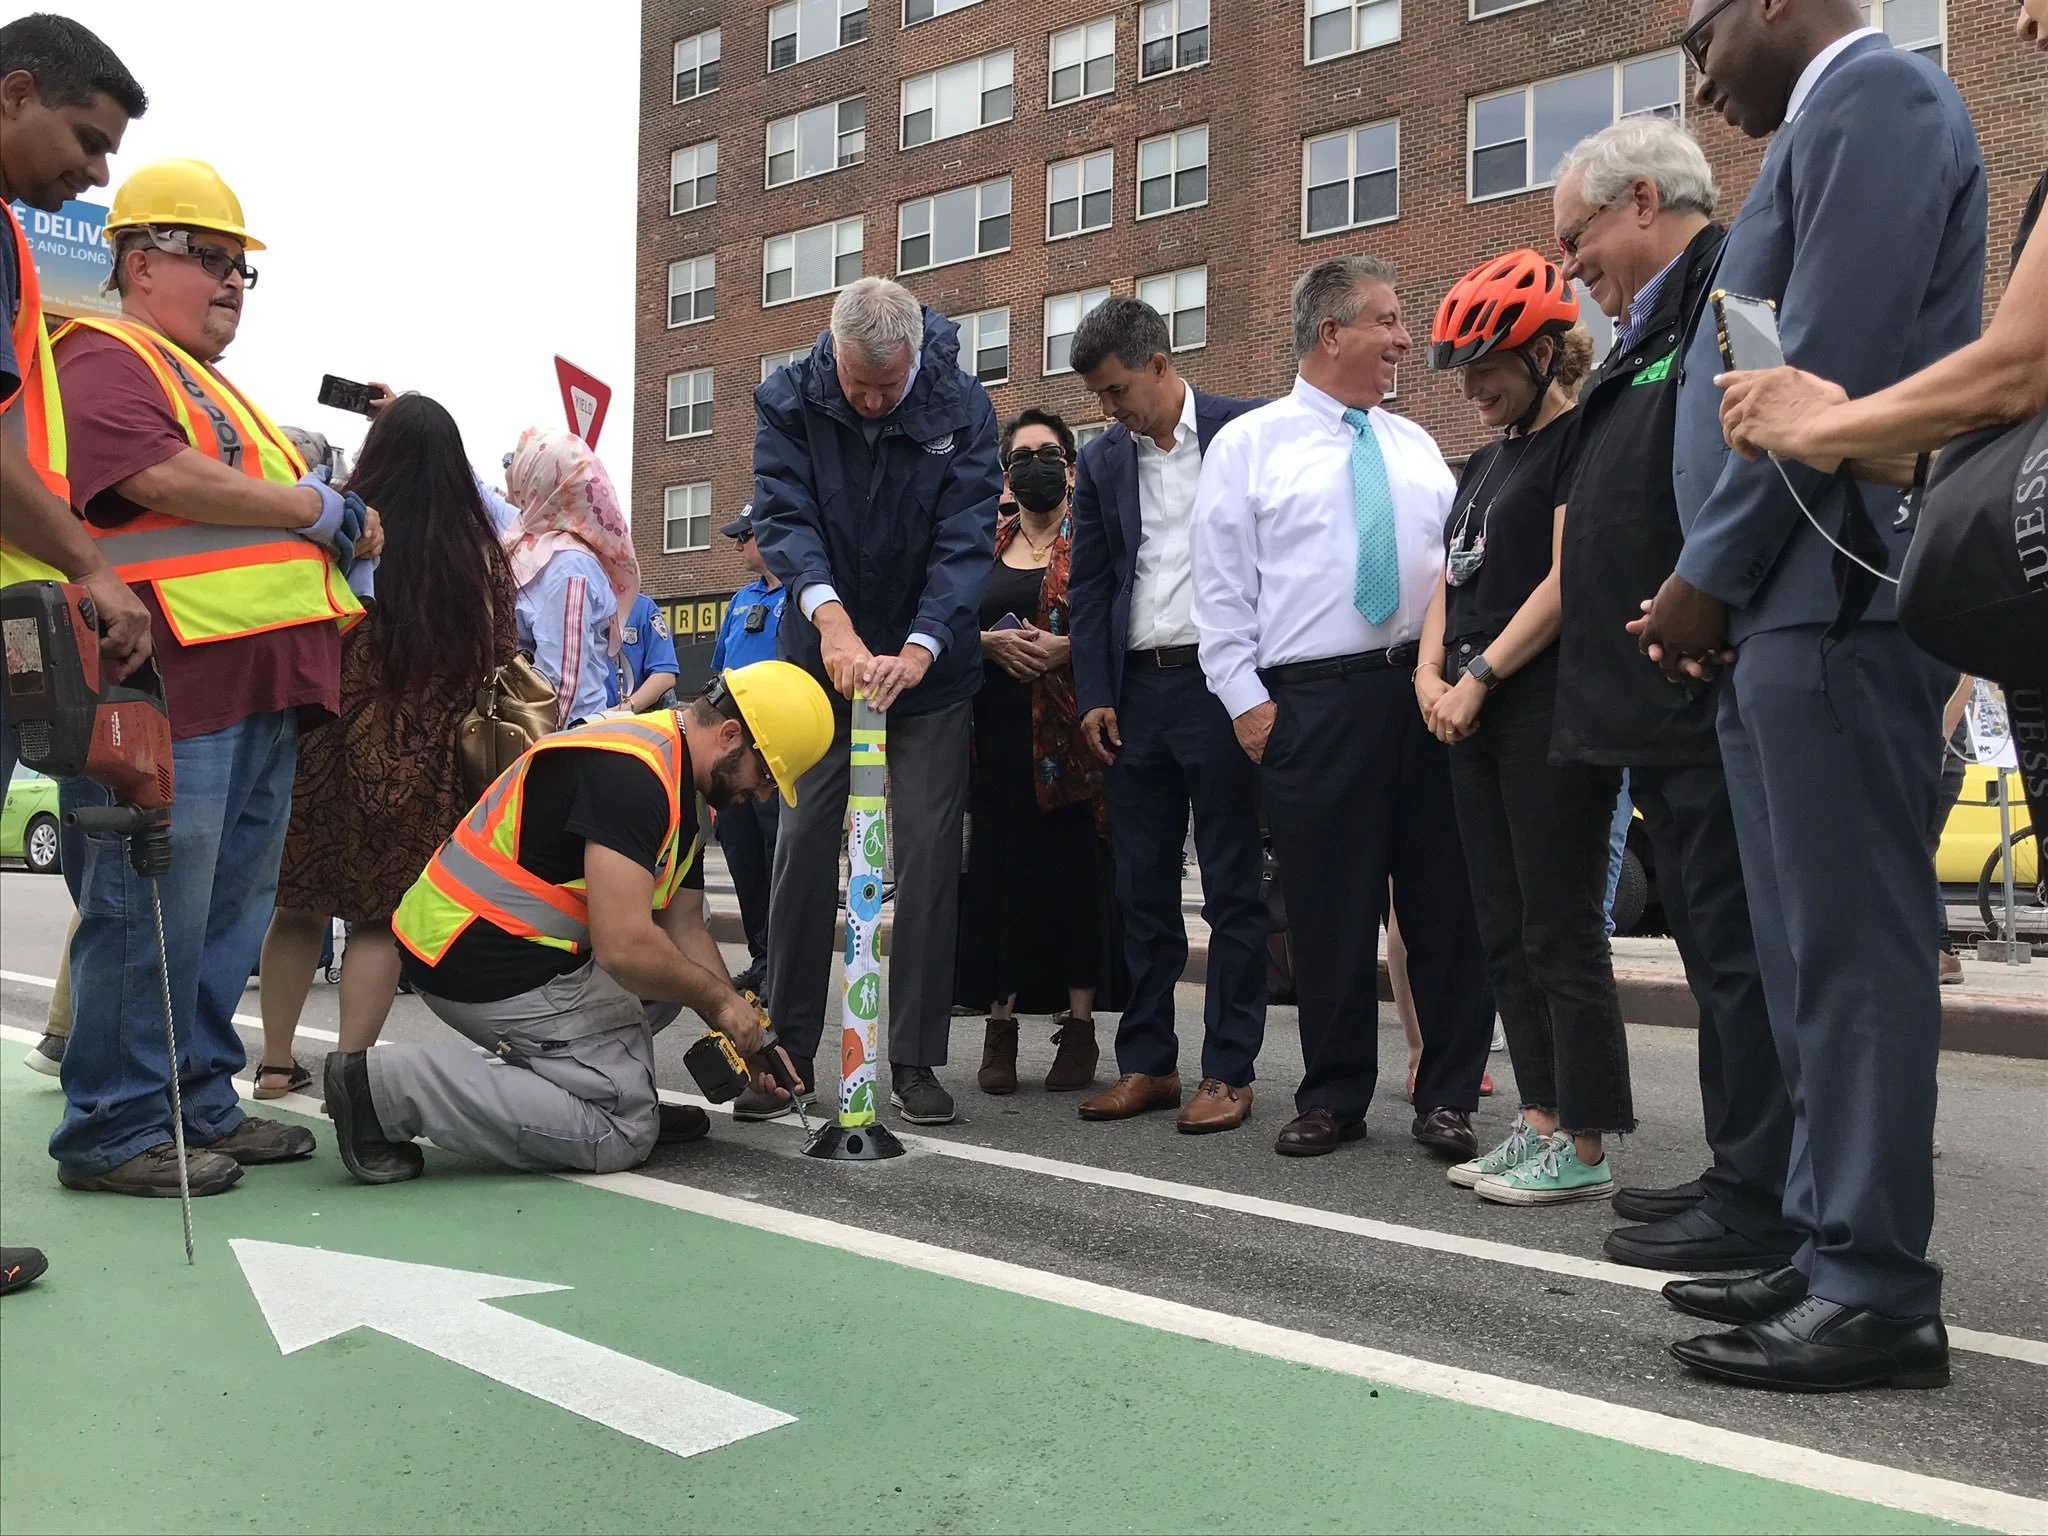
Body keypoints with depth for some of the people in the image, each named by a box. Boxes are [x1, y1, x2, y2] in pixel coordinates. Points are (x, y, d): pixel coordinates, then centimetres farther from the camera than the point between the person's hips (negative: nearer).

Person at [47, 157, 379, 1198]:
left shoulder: (210, 384, 30)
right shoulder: (104, 358, -1)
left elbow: (260, 496, 32)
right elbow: (160, 476, -17)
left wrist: (344, 526, 11)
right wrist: (318, 508, -8)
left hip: (259, 690, 10)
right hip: (173, 683, -9)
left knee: (229, 914, 11)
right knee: (150, 913, -6)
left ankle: (202, 1103, 20)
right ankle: (113, 1132, 3)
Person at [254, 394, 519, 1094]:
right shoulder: (480, 552, -1)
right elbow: (499, 664, 5)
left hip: (321, 748, 1)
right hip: (417, 767, 0)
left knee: (299, 905, 15)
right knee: (379, 915, 6)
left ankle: (277, 1061, 22)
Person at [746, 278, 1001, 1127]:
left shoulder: (963, 409, -10)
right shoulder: (788, 402, -8)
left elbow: (967, 538, -17)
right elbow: (784, 515, -18)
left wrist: (919, 648, -32)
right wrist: (830, 613, -36)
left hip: (930, 664, -1)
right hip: (821, 655, 1)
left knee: (929, 852, -1)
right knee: (804, 848, 2)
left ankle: (915, 1060, 8)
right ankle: (787, 1050, 14)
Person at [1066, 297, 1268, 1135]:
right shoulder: (1102, 461, 12)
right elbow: (1088, 588, 11)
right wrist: (1094, 696, 1)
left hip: (1219, 684, -4)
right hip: (1135, 690, 5)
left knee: (1232, 889, 1)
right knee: (1142, 886, 9)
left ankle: (1229, 1070, 9)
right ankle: (1147, 1062, 19)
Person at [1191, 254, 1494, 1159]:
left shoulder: (1415, 445, 16)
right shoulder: (1247, 445, 3)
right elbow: (1221, 586, -1)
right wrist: (1245, 700, -6)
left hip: (1432, 689, 4)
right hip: (1314, 701, -4)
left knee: (1449, 899, 5)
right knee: (1329, 910, 3)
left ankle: (1448, 1095, 17)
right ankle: (1333, 1098, 18)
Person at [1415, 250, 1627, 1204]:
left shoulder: (1583, 439, -5)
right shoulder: (1486, 460, 21)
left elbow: (1569, 580, -15)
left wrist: (1480, 677, -15)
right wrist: (1431, 673, 2)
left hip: (1550, 713, -9)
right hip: (1473, 721, 9)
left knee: (1561, 932, -6)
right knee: (1506, 933, 10)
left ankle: (1583, 1150, 2)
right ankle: (1540, 1124, 18)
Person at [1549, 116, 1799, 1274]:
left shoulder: (1734, 295, -8)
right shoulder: (1658, 324, 24)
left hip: (1717, 694, -10)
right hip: (1672, 706, 10)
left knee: (1740, 944, -5)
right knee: (1717, 945, 14)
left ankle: (1761, 1202, 3)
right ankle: (1743, 1176, 24)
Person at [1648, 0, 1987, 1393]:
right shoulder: (1827, 121, 25)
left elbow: (1830, 363, -17)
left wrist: (1710, 569, -13)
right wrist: (1717, 584, 11)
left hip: (1831, 598, -10)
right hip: (1786, 604, 10)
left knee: (1851, 948, -7)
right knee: (1816, 952, 11)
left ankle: (1879, 1291, 0)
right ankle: (1834, 1249, 19)